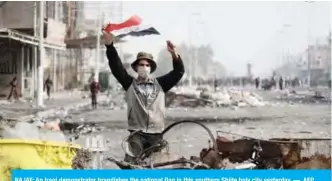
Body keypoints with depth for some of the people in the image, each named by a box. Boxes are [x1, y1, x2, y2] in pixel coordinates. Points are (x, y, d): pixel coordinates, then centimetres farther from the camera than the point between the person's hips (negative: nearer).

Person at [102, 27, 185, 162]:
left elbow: (179, 72, 1)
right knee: (130, 163, -13)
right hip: (137, 134, -2)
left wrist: (175, 55, -18)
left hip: (156, 134, 2)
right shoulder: (130, 84, 6)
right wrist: (109, 45, -16)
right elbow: (116, 66, -4)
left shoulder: (160, 84, 8)